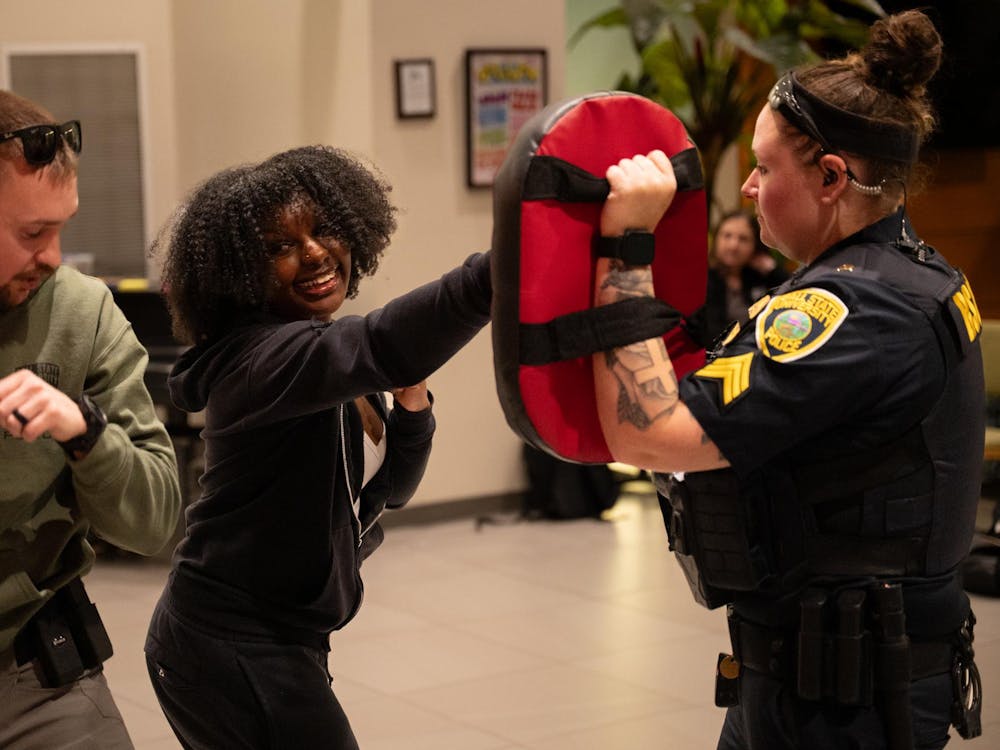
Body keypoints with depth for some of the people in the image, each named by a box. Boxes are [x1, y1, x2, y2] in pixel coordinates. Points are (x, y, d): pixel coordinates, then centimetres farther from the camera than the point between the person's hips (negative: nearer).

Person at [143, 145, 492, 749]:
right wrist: (499, 270, -58)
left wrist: (412, 403, -8)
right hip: (231, 653, -9)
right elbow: (380, 347, -43)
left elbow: (389, 488, 12)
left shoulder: (329, 352, 8)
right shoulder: (259, 357, -22)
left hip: (277, 645, 10)